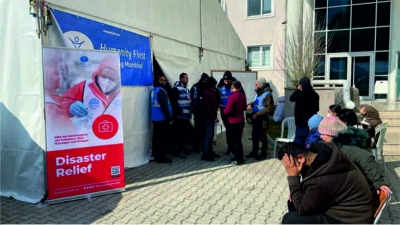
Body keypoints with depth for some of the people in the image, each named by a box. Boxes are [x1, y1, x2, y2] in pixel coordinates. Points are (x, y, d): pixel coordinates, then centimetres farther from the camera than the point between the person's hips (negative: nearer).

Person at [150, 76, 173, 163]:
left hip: (155, 118, 9)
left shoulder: (153, 90, 14)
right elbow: (164, 106, -20)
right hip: (162, 118, -9)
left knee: (157, 138, 13)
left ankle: (156, 156, 19)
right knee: (162, 138, -4)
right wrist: (170, 118, -17)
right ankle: (161, 157, 0)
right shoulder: (161, 91, -14)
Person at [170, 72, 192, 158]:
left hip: (187, 115, 8)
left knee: (186, 132, 11)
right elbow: (173, 101, -17)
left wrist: (190, 111, 15)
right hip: (180, 116, -8)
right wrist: (179, 110, -18)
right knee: (181, 133, -7)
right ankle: (181, 150, 1)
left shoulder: (186, 88, 19)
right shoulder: (176, 89, -9)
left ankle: (183, 148, 24)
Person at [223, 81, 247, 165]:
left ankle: (239, 160, 8)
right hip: (241, 121, 8)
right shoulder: (243, 96, 5)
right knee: (238, 140, 18)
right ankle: (239, 157, 26)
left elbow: (228, 111, -21)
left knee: (235, 141, 2)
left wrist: (224, 111, -2)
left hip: (234, 122, -8)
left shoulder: (232, 97, -19)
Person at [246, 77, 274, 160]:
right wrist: (250, 104, 3)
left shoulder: (267, 94, -18)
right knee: (254, 135, 17)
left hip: (263, 119, -9)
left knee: (263, 137, 3)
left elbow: (268, 108, -23)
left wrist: (257, 114, -24)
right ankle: (254, 152, 30)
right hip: (256, 118, 9)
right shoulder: (258, 93, 11)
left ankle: (263, 154, 16)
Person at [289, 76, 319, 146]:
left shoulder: (303, 93, -17)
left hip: (302, 120, -8)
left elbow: (291, 98, -7)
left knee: (298, 141, -2)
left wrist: (298, 89, 1)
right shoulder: (315, 94, 9)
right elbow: (317, 108, 16)